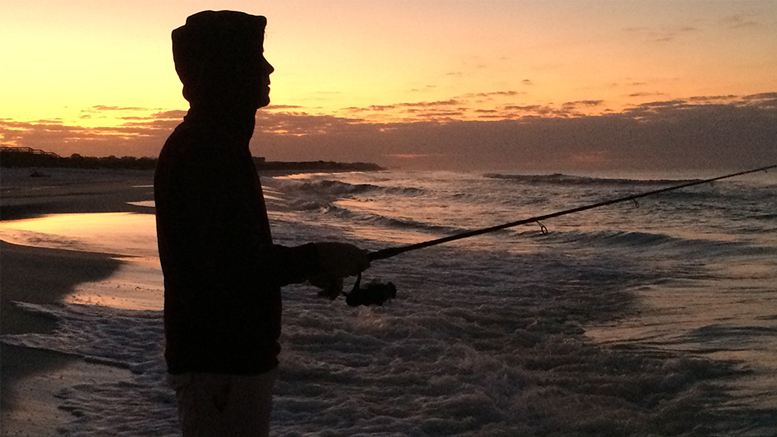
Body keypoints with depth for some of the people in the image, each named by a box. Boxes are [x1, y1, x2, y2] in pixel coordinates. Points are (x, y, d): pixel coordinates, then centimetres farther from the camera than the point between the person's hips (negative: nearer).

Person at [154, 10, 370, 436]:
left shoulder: (212, 142, 14)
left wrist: (308, 265, 11)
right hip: (220, 360, -10)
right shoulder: (208, 150, -20)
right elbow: (234, 263, -27)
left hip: (231, 351, 10)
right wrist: (317, 258, -15)